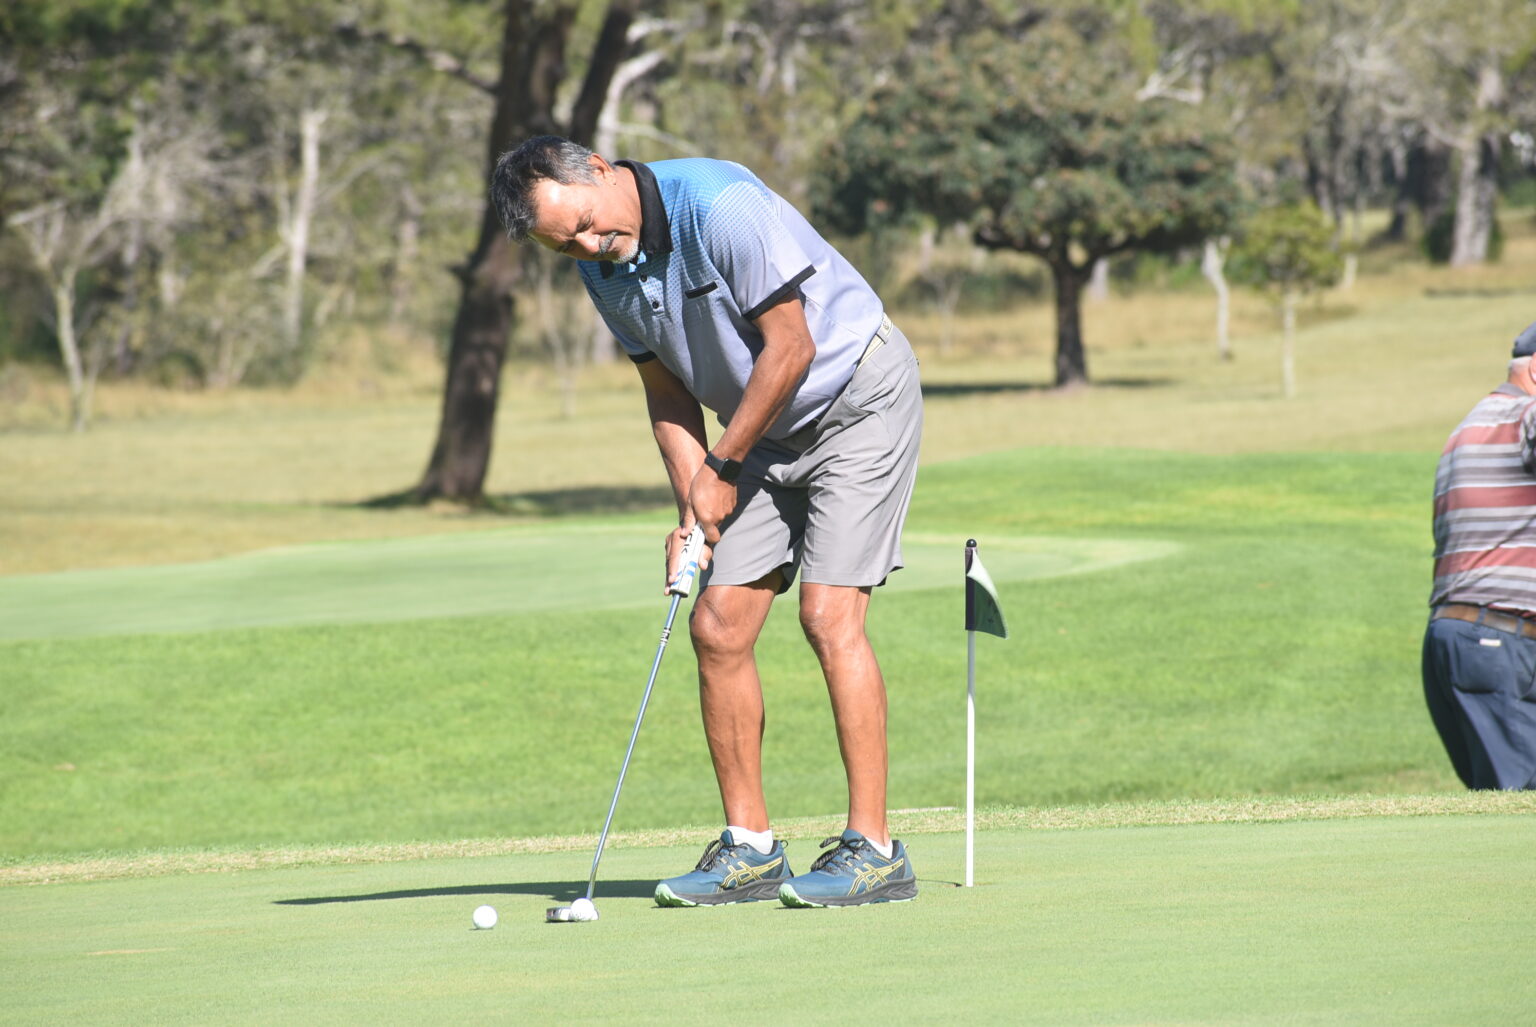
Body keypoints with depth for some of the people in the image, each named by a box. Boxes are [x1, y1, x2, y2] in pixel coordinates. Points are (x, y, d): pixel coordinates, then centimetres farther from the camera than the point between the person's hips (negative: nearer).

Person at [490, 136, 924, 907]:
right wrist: (693, 509, -6)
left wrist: (722, 468, -13)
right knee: (718, 625, 0)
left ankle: (872, 851, -15)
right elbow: (667, 391, 8)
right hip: (764, 434, 8)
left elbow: (790, 348, -22)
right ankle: (748, 847, 7)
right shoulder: (603, 268, -2)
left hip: (856, 398, -8)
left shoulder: (719, 207, -26)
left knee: (828, 612, -17)